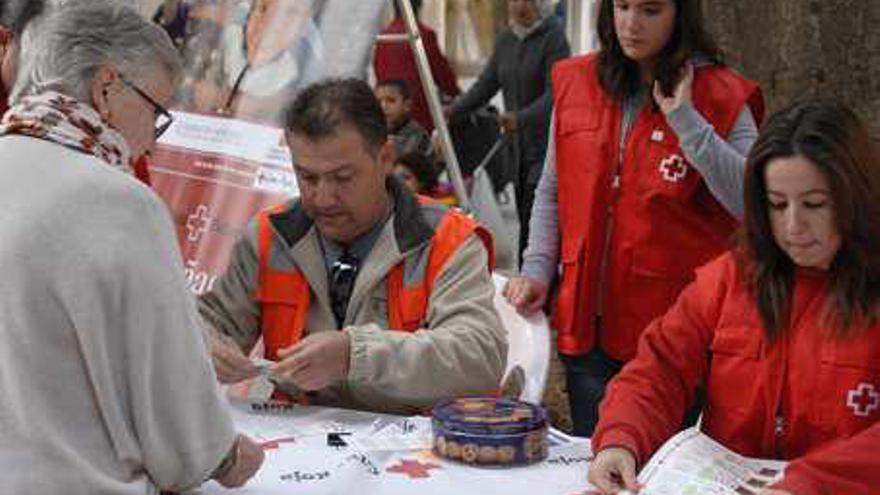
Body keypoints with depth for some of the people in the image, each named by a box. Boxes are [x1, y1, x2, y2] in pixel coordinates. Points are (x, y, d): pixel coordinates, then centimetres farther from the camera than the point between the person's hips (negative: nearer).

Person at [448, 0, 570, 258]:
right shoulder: (505, 40, 13)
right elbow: (486, 85, 14)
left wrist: (521, 118, -34)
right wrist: (452, 112, 0)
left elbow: (554, 94, -18)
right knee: (525, 223, 9)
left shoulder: (554, 37, -9)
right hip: (520, 149, 7)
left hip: (546, 148, -7)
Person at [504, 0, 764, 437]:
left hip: (673, 332, -4)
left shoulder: (719, 98, -4)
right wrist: (536, 269, 5)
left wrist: (685, 120, -20)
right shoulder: (575, 84, 8)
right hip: (586, 323, 4)